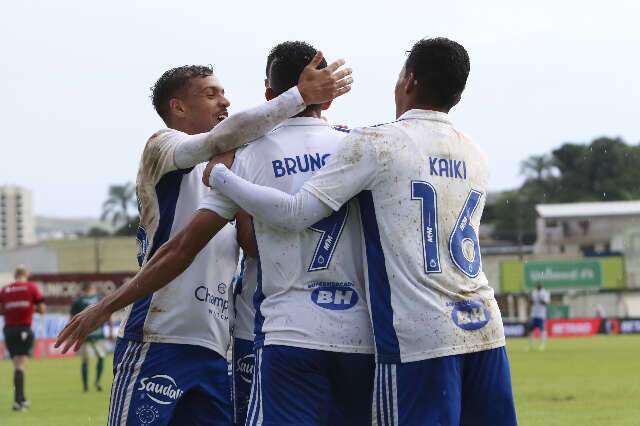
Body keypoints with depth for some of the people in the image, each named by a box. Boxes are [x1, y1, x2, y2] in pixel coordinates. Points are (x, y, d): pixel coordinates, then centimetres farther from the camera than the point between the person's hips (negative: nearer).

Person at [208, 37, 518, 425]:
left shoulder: (375, 144, -4)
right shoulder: (477, 159, 15)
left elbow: (296, 213, -7)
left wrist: (218, 175, 5)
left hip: (419, 339, -5)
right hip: (486, 332, 5)